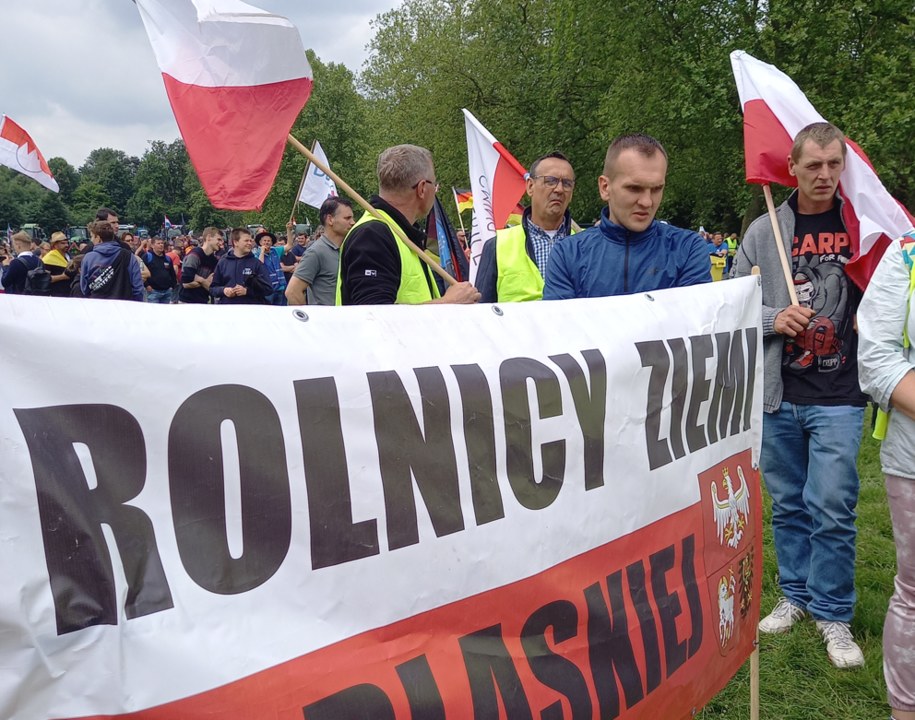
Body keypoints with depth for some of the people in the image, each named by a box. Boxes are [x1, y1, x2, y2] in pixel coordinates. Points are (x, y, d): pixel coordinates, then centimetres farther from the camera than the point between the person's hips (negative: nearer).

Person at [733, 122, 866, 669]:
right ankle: (796, 596, 31)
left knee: (831, 510, -2)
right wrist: (772, 318, -10)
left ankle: (833, 614, 16)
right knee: (788, 505, 13)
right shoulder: (765, 230, 4)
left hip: (838, 398, -2)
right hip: (777, 396, 2)